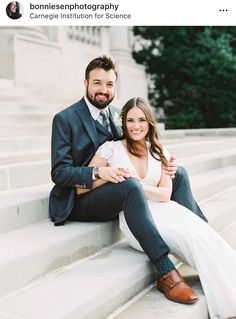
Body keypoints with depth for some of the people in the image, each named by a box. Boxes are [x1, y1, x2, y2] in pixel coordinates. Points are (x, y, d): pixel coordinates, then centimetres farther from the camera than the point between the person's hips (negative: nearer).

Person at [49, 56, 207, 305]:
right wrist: (98, 172, -31)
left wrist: (162, 166, -8)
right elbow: (59, 172, -14)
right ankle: (167, 273, -35)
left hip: (117, 191, 7)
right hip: (82, 199, -7)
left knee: (178, 173, -3)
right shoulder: (65, 119, -9)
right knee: (130, 186, -37)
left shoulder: (117, 114, 10)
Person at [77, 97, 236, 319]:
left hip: (165, 210, 4)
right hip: (136, 220, -4)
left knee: (208, 237, -26)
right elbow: (81, 189, 2)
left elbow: (165, 194, 4)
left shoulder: (158, 152, 13)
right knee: (195, 239, -28)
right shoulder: (111, 149, 3)